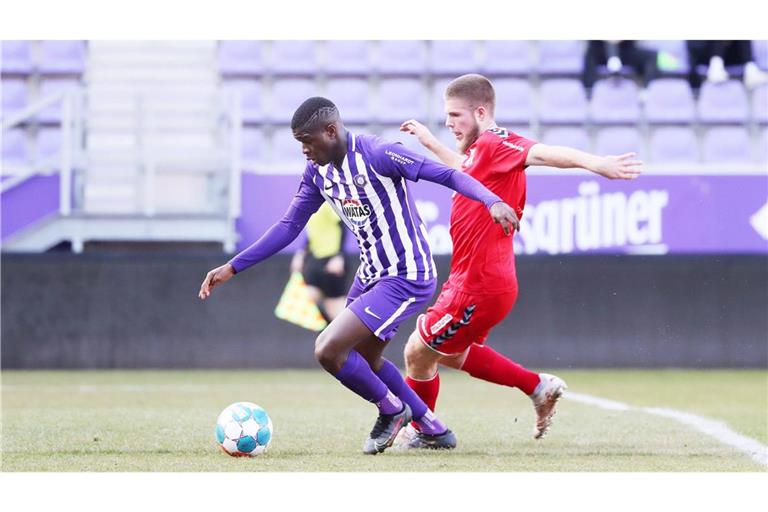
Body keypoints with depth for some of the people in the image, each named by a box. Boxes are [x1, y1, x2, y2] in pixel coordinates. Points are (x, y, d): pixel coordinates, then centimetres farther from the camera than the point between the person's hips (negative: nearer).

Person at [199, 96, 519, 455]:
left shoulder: (376, 155, -20)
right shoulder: (317, 172, 4)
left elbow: (445, 174, -23)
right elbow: (289, 226, 12)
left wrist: (491, 201, -39)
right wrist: (233, 268, 9)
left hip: (405, 278, -9)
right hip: (370, 275, 9)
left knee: (328, 350, -16)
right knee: (364, 361, 22)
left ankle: (392, 410, 8)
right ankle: (433, 429, 36)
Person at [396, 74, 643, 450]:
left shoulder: (494, 143, -18)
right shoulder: (479, 150, 11)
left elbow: (542, 153, -38)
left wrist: (594, 163, -54)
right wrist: (430, 143, 44)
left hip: (477, 287, -10)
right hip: (479, 281, 10)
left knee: (418, 353, 6)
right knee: (452, 355, 28)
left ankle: (423, 432, 27)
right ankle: (539, 387, 24)